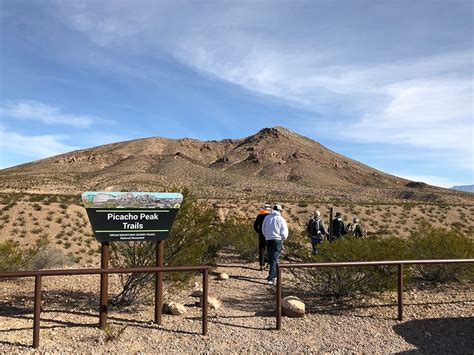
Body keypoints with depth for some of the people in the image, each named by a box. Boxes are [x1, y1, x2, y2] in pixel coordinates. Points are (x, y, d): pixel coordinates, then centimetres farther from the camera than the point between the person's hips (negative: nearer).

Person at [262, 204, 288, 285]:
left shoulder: (267, 218, 8)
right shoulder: (280, 219, -6)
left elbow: (263, 230, 16)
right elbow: (284, 232, -8)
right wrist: (283, 238, 10)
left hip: (268, 240, 4)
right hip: (277, 240, -4)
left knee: (270, 258, 16)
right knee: (274, 259, -3)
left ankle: (274, 276, 26)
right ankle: (271, 278, -11)